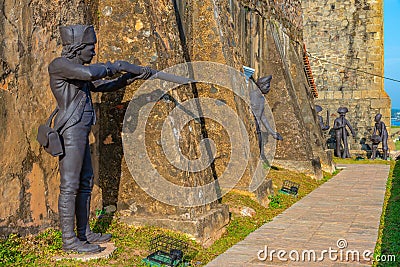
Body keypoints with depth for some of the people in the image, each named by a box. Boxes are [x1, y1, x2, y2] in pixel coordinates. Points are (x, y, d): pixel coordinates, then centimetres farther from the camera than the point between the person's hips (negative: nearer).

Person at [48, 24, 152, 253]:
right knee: (70, 186, -4)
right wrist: (115, 66, -11)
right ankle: (69, 240, 5)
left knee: (86, 183, 13)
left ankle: (84, 233, 24)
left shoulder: (78, 70, 17)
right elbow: (89, 73, -27)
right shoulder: (59, 65, -11)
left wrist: (133, 76, 9)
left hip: (81, 133, 10)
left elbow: (105, 86, 19)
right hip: (70, 132, -10)